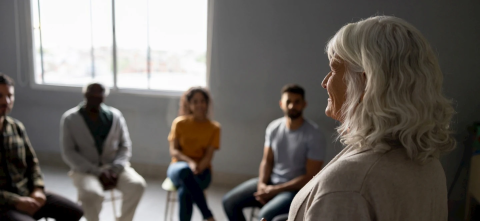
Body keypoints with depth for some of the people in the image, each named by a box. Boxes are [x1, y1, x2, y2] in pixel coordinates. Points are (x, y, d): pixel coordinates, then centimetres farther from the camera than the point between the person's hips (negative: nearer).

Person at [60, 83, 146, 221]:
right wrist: (97, 172, -17)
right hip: (85, 170, -2)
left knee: (137, 185, -26)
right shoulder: (69, 118, -1)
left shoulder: (115, 115, 6)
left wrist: (115, 170, -15)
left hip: (114, 168, 3)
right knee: (92, 194, -34)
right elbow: (68, 153, -7)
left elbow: (125, 146, 3)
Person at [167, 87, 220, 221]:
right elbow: (173, 151, -4)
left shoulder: (214, 127, 1)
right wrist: (190, 163, -23)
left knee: (184, 191, -35)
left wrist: (197, 168, -24)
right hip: (179, 167, 1)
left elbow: (208, 156, -4)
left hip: (201, 171, 0)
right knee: (184, 170, -39)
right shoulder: (179, 123, 1)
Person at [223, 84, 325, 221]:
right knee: (229, 201, -7)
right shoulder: (273, 128, 2)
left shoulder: (314, 135, -15)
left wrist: (276, 190, -16)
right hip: (271, 180, 6)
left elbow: (310, 177, -14)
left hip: (296, 188, -5)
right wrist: (262, 184, -11)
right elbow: (267, 161, 8)